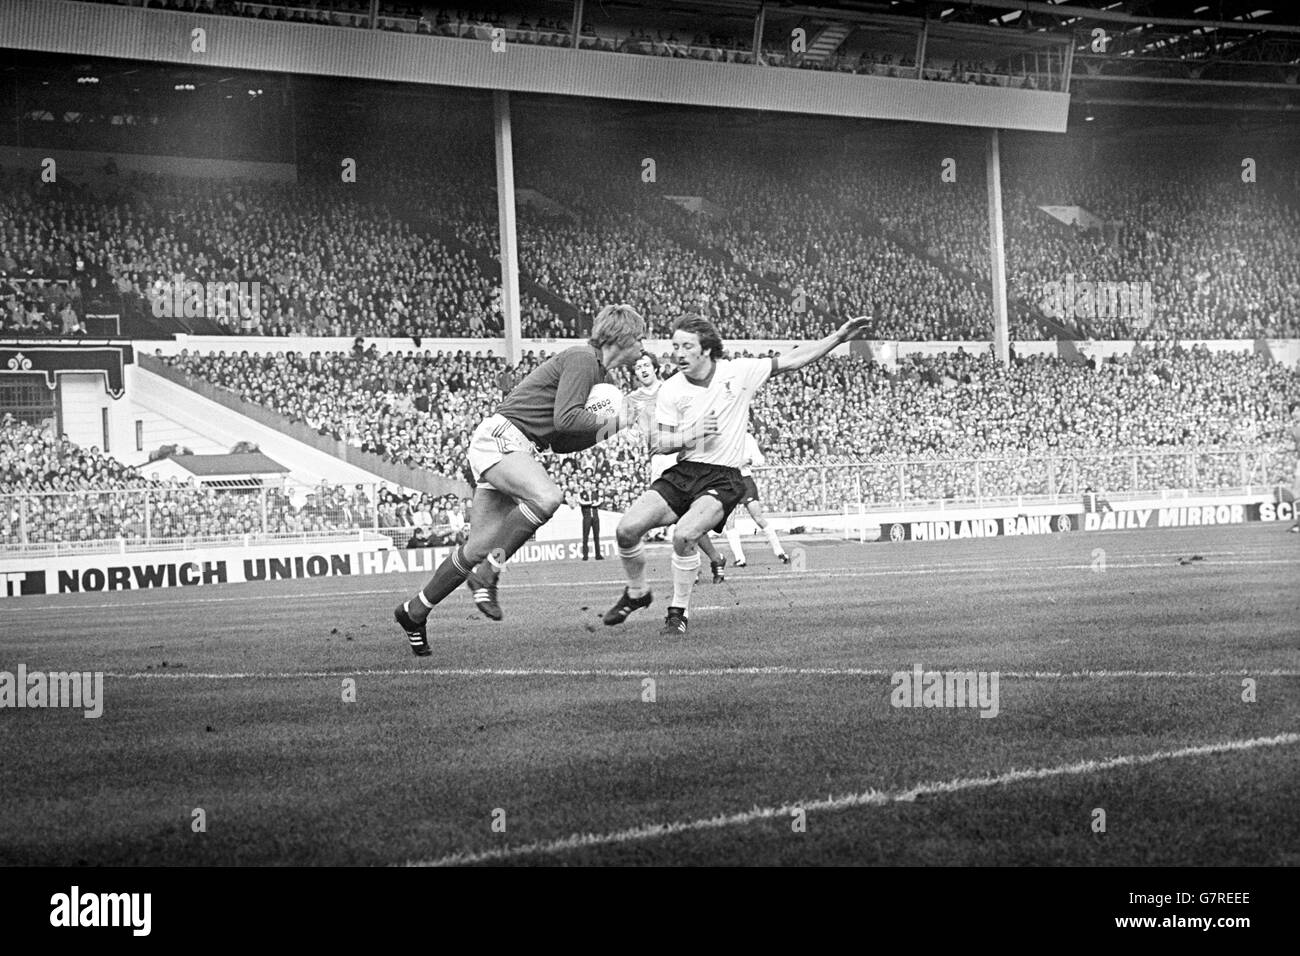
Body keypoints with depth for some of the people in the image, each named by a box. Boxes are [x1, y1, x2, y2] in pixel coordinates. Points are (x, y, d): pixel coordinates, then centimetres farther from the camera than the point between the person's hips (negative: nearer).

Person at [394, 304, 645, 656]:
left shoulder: (599, 373, 21)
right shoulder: (582, 359, -10)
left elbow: (561, 442, 21)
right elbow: (565, 417, -22)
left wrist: (603, 429, 7)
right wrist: (606, 420, -7)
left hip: (516, 449, 10)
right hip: (501, 437, -10)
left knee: (481, 547, 4)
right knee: (546, 496, -36)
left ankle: (414, 611, 15)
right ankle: (487, 572, -25)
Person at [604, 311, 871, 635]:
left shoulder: (738, 372, -4)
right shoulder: (670, 390, 2)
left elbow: (791, 360, 1)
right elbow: (661, 444, 2)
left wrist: (839, 336, -3)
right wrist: (690, 435, -18)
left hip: (723, 478, -3)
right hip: (682, 473, 4)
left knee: (685, 534, -29)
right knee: (627, 529, -10)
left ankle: (678, 612, -8)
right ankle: (637, 593, 19)